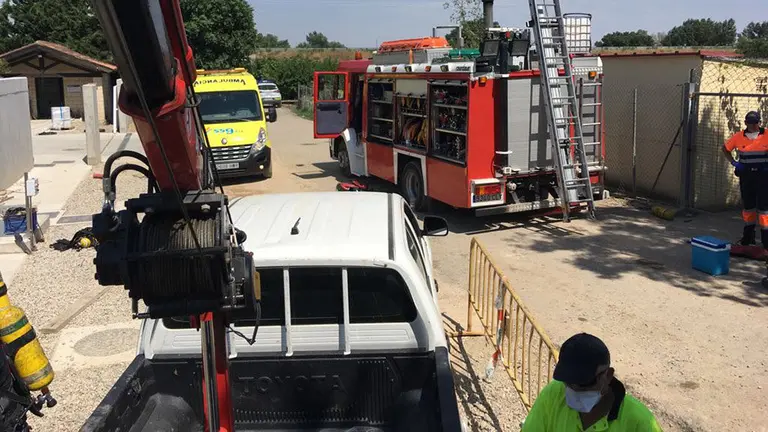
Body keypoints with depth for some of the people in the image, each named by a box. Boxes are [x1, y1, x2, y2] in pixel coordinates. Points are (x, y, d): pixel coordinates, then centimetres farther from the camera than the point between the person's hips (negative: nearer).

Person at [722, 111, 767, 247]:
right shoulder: (739, 136, 1)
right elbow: (726, 149, 15)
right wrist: (733, 162, 3)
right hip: (746, 175, 3)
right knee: (748, 206, 13)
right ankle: (748, 237, 25)